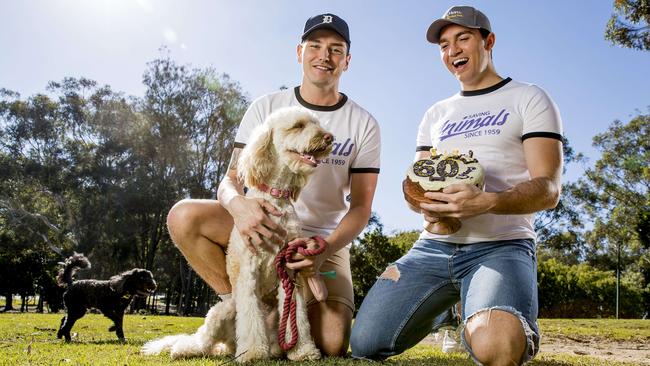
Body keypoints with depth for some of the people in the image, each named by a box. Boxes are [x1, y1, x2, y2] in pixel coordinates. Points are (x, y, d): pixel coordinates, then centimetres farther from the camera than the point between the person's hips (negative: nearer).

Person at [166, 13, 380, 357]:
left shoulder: (363, 124, -3)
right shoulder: (266, 107, -1)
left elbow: (360, 207, -5)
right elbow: (231, 179, -7)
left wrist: (324, 250, -25)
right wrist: (238, 204, -33)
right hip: (263, 226, 1)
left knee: (332, 345, -20)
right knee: (184, 215, -25)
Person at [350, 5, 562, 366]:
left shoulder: (529, 99, 5)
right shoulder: (436, 114, 20)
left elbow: (548, 189, -7)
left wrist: (487, 202, -27)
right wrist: (423, 203, -9)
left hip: (501, 246, -4)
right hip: (434, 246, 5)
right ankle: (438, 306, 20)